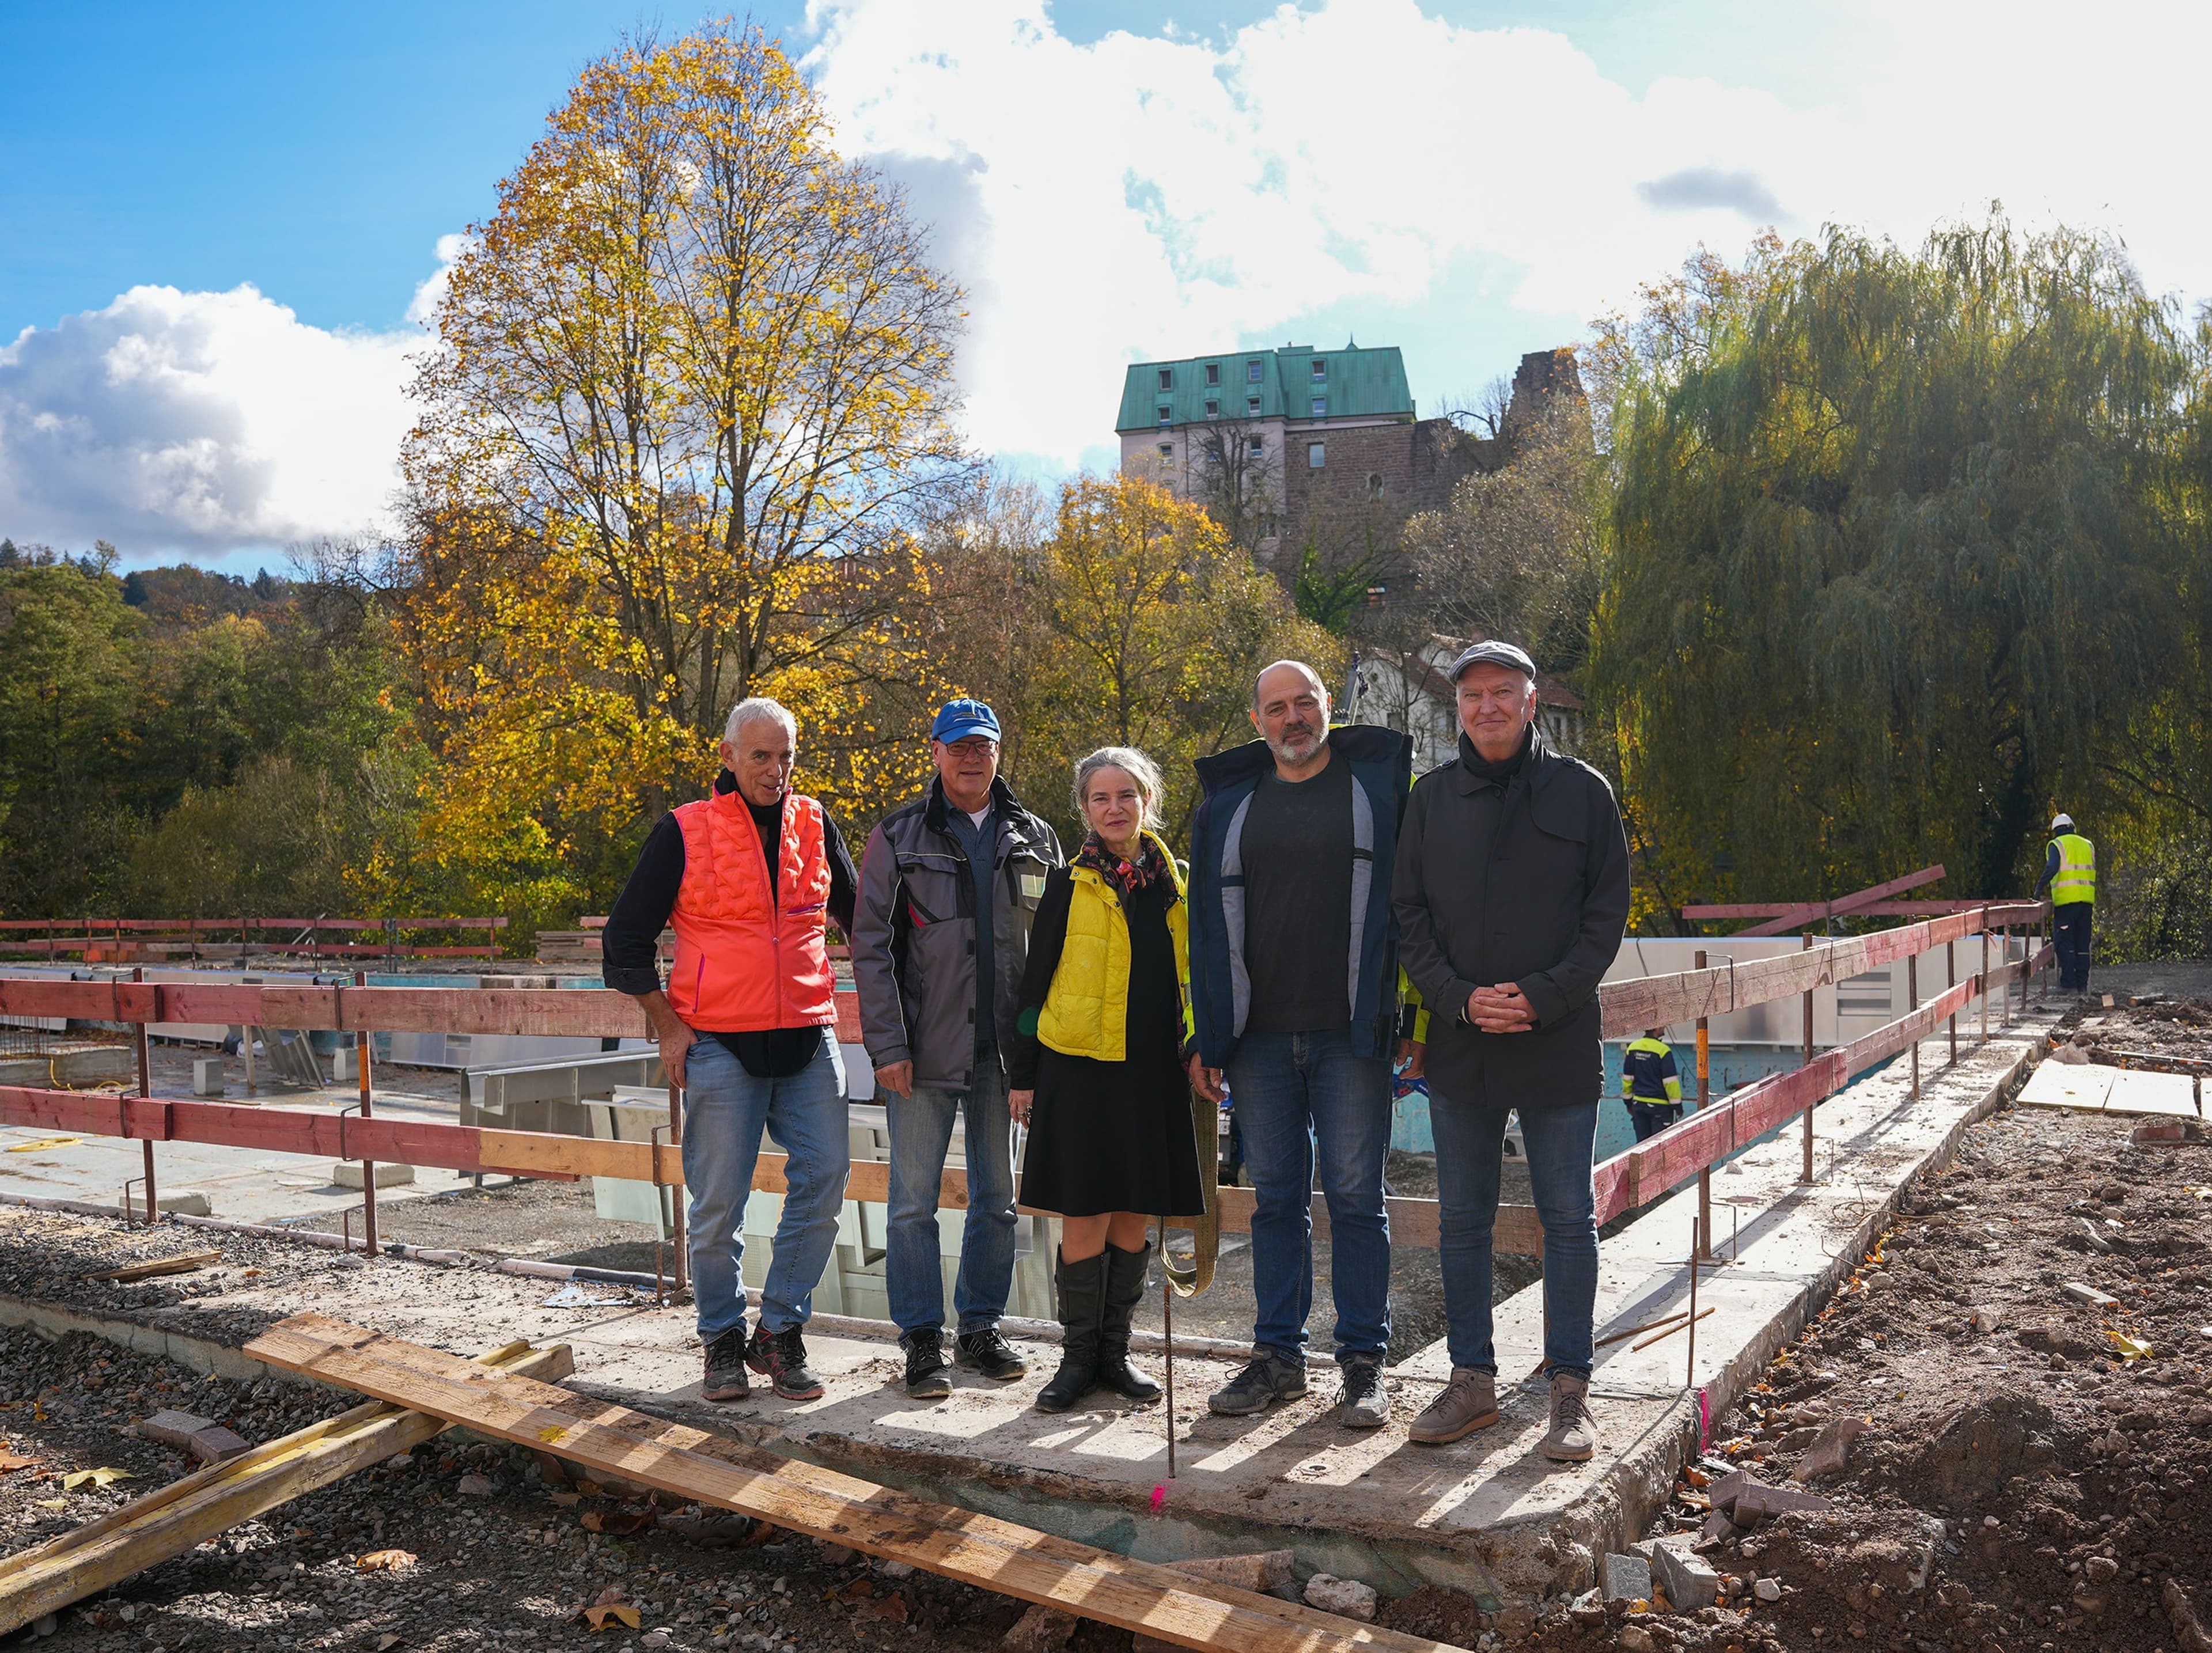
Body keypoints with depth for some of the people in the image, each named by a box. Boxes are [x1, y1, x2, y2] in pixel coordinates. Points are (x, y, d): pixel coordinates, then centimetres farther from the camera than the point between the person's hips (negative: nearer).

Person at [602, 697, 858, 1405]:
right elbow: (626, 937, 3)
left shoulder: (815, 826, 9)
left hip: (808, 1039, 3)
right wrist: (667, 1027, -1)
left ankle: (780, 1331, 11)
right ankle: (722, 1341, 19)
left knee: (824, 1178, -3)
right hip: (719, 1046, -3)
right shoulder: (683, 832, -1)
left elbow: (859, 919, 21)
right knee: (718, 1202, 1)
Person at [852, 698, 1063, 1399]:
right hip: (924, 1050, -3)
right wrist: (887, 1046, -10)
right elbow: (870, 944, -3)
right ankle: (923, 1339, 13)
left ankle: (981, 1326, 25)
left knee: (997, 1198, 11)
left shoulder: (1035, 839, 9)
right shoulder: (899, 836, 0)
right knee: (914, 1201, 1)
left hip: (1003, 1050, 3)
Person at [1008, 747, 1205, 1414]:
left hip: (1155, 1074, 3)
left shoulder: (1173, 884, 9)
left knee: (1134, 1216, 8)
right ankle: (1079, 1356, 14)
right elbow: (1035, 981, 1)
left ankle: (1115, 1351, 22)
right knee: (1084, 1216, -1)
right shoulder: (1068, 884, 0)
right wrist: (1023, 1074, -1)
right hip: (1078, 1070, -3)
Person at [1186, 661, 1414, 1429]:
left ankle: (1364, 1363, 13)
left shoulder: (1379, 781, 3)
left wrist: (1411, 1020, -7)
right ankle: (1279, 1355, 20)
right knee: (1276, 1197, 10)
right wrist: (1208, 1037, 7)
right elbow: (1209, 925, 12)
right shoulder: (1228, 803, 11)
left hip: (1350, 1035, -3)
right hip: (1259, 1038, 3)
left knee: (1355, 1197, 2)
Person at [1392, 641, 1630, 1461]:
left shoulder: (1582, 792, 0)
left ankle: (1571, 1388, 16)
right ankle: (1472, 1379, 22)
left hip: (1559, 1044, -2)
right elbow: (1409, 913, 6)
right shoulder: (1431, 797, 7)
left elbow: (1608, 912, -1)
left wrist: (1543, 998, -13)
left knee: (1568, 1219, 5)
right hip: (1459, 1045, 3)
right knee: (1463, 1221, 10)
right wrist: (1460, 997, -9)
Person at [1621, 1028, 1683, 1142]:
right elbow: (1670, 1081, -14)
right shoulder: (1663, 1051, -16)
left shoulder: (1632, 1048, 2)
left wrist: (1628, 1102, 17)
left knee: (1642, 1142, 11)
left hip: (1638, 1103, 5)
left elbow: (1627, 1078, 8)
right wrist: (1677, 1105, -5)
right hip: (1660, 1106, -5)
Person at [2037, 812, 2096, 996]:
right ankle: (2082, 984, 8)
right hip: (2087, 899, 5)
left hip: (2066, 900, -5)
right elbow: (2093, 872, 16)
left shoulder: (2057, 845, 0)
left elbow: (2052, 868, -16)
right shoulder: (2088, 845, 17)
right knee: (2083, 944, 9)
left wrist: (2040, 888, -10)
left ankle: (2068, 983, -11)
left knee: (2064, 943, -4)